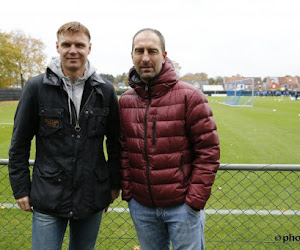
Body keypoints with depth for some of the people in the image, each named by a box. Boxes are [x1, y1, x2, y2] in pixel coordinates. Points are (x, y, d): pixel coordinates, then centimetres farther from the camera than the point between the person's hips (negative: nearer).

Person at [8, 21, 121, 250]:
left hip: (92, 197, 2)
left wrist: (115, 184, 6)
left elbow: (115, 142, 5)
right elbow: (20, 143, 0)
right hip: (48, 199, -1)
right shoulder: (37, 87, -6)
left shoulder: (105, 91, -1)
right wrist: (21, 188, -1)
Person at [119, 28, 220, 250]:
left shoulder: (189, 96, -10)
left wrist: (195, 200, -12)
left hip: (182, 205, -4)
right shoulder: (125, 101, 4)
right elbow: (123, 151, 7)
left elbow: (208, 151, -10)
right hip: (140, 206, 4)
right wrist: (127, 191, 2)